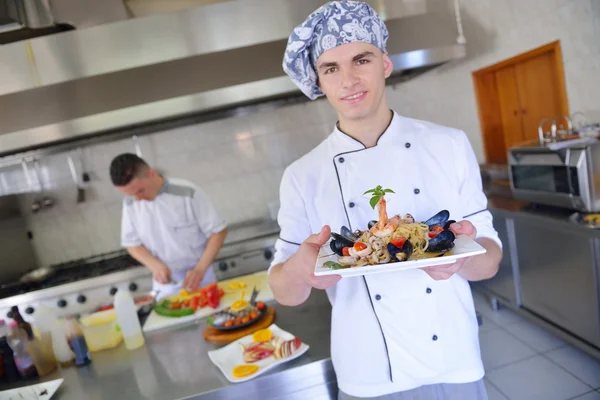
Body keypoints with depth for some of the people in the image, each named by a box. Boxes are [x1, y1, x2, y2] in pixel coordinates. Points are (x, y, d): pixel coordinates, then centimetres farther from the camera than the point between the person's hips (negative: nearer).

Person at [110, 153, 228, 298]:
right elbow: (132, 243, 3)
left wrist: (200, 269, -20)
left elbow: (218, 231, -13)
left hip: (198, 275, -2)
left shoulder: (188, 194, -19)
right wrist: (155, 265, -14)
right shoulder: (130, 203, -7)